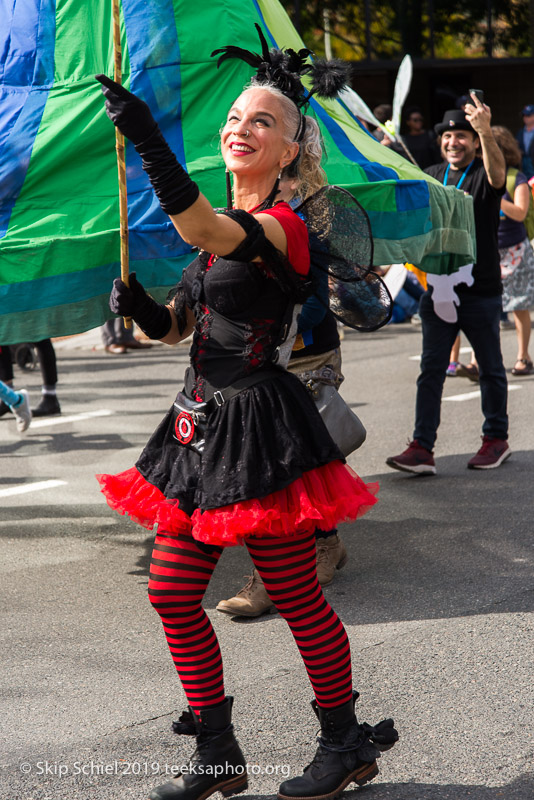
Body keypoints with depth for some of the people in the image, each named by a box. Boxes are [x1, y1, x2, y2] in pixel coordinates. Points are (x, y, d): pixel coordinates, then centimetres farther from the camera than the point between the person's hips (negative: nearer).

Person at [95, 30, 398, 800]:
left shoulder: (281, 226, -14)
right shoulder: (222, 226, 14)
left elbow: (202, 231, -36)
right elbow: (176, 325, 17)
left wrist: (146, 137, -45)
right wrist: (137, 304, -5)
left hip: (259, 426, -9)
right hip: (203, 421, 9)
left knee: (297, 598, 3)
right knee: (172, 594, 9)